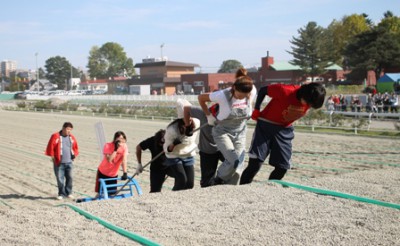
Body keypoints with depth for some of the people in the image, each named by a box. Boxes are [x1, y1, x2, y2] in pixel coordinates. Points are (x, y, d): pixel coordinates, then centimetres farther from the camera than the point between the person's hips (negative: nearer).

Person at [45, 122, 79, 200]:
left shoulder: (72, 137, 9)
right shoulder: (55, 136, -6)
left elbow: (75, 148, 21)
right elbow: (50, 147, -4)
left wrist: (75, 154, 8)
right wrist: (52, 157, -5)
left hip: (69, 162, 4)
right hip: (59, 163, -4)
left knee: (69, 178, 5)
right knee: (60, 179, 1)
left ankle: (68, 193, 19)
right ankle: (61, 194, 13)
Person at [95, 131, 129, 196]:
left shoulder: (124, 147, -13)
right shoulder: (108, 146, -20)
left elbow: (124, 160, -19)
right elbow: (109, 160, -31)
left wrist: (125, 173, -28)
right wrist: (116, 149, -31)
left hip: (114, 174, 3)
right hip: (103, 173, -2)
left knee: (112, 193, 1)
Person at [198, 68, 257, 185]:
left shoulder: (253, 92, -16)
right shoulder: (223, 95, -27)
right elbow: (201, 98, -11)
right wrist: (208, 115, -5)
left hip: (240, 132, 4)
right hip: (222, 132, -4)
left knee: (238, 167, -2)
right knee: (234, 161, -22)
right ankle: (217, 181, 6)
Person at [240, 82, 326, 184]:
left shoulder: (309, 100, -11)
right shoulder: (285, 91, -27)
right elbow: (263, 90, -12)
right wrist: (256, 110, -10)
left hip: (285, 130, 5)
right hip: (266, 125, -5)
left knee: (282, 168, 1)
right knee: (255, 164, -14)